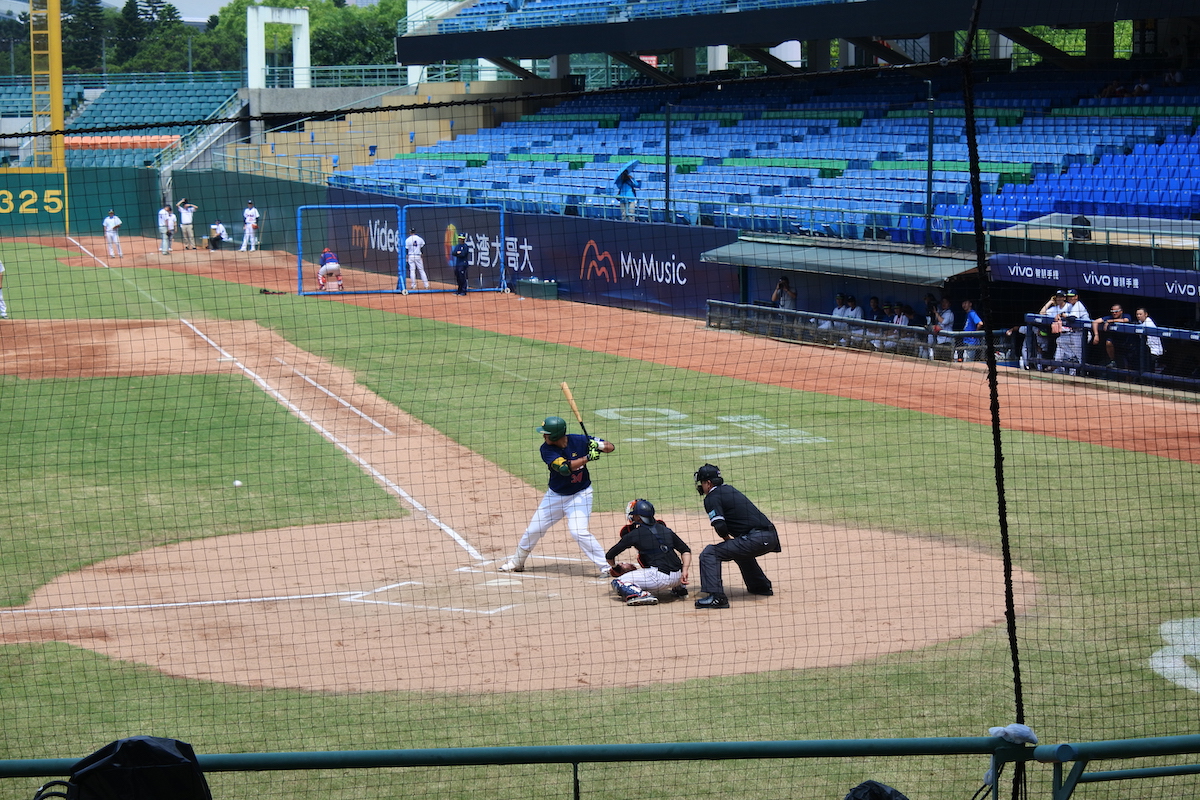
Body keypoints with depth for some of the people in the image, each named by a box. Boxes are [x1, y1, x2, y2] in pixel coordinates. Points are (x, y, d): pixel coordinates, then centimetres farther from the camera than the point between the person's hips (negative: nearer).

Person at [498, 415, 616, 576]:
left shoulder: (579, 441, -17)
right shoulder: (546, 449, -18)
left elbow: (611, 447, -10)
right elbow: (564, 468, -33)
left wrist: (599, 445, -32)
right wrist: (588, 457, -38)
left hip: (579, 495, -3)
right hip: (555, 495, 3)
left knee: (578, 531, -21)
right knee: (534, 529, 11)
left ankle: (606, 566, -12)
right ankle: (517, 562, 34)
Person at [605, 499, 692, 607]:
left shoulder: (635, 534, 1)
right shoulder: (666, 530, 14)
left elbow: (609, 556, 9)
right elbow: (686, 551, 11)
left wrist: (615, 567, 29)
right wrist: (684, 572, 2)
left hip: (659, 578, -6)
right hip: (677, 578, 6)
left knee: (618, 583, 1)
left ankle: (642, 594, -20)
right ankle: (680, 588, 25)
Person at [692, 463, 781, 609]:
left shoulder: (712, 497, -3)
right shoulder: (729, 490, 23)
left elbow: (720, 526, -14)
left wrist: (726, 538, 4)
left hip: (755, 539, -9)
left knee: (709, 554, -8)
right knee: (740, 549, 40)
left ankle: (717, 597, -17)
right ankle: (761, 586, 48)